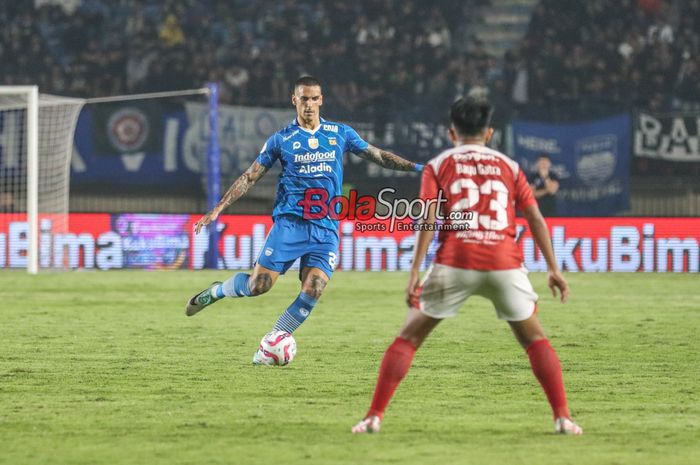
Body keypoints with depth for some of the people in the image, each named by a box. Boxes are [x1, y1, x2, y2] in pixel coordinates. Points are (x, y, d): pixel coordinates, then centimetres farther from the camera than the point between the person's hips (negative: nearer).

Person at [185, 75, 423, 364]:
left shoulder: (341, 134, 9)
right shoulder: (281, 140, 4)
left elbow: (378, 156, 17)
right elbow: (249, 178, 6)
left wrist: (415, 167, 6)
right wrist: (216, 210, 0)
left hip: (326, 229, 2)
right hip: (289, 222, -2)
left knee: (312, 292, -14)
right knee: (257, 286, -10)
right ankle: (216, 291, 20)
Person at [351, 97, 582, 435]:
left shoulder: (438, 165, 12)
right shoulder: (508, 166, 18)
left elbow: (428, 220, -1)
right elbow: (535, 219, 11)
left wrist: (414, 272, -6)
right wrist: (553, 269, 12)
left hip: (455, 262, -1)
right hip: (505, 262, 1)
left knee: (408, 337, 9)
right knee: (534, 339, 16)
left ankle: (374, 416, 1)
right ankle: (563, 417, 5)